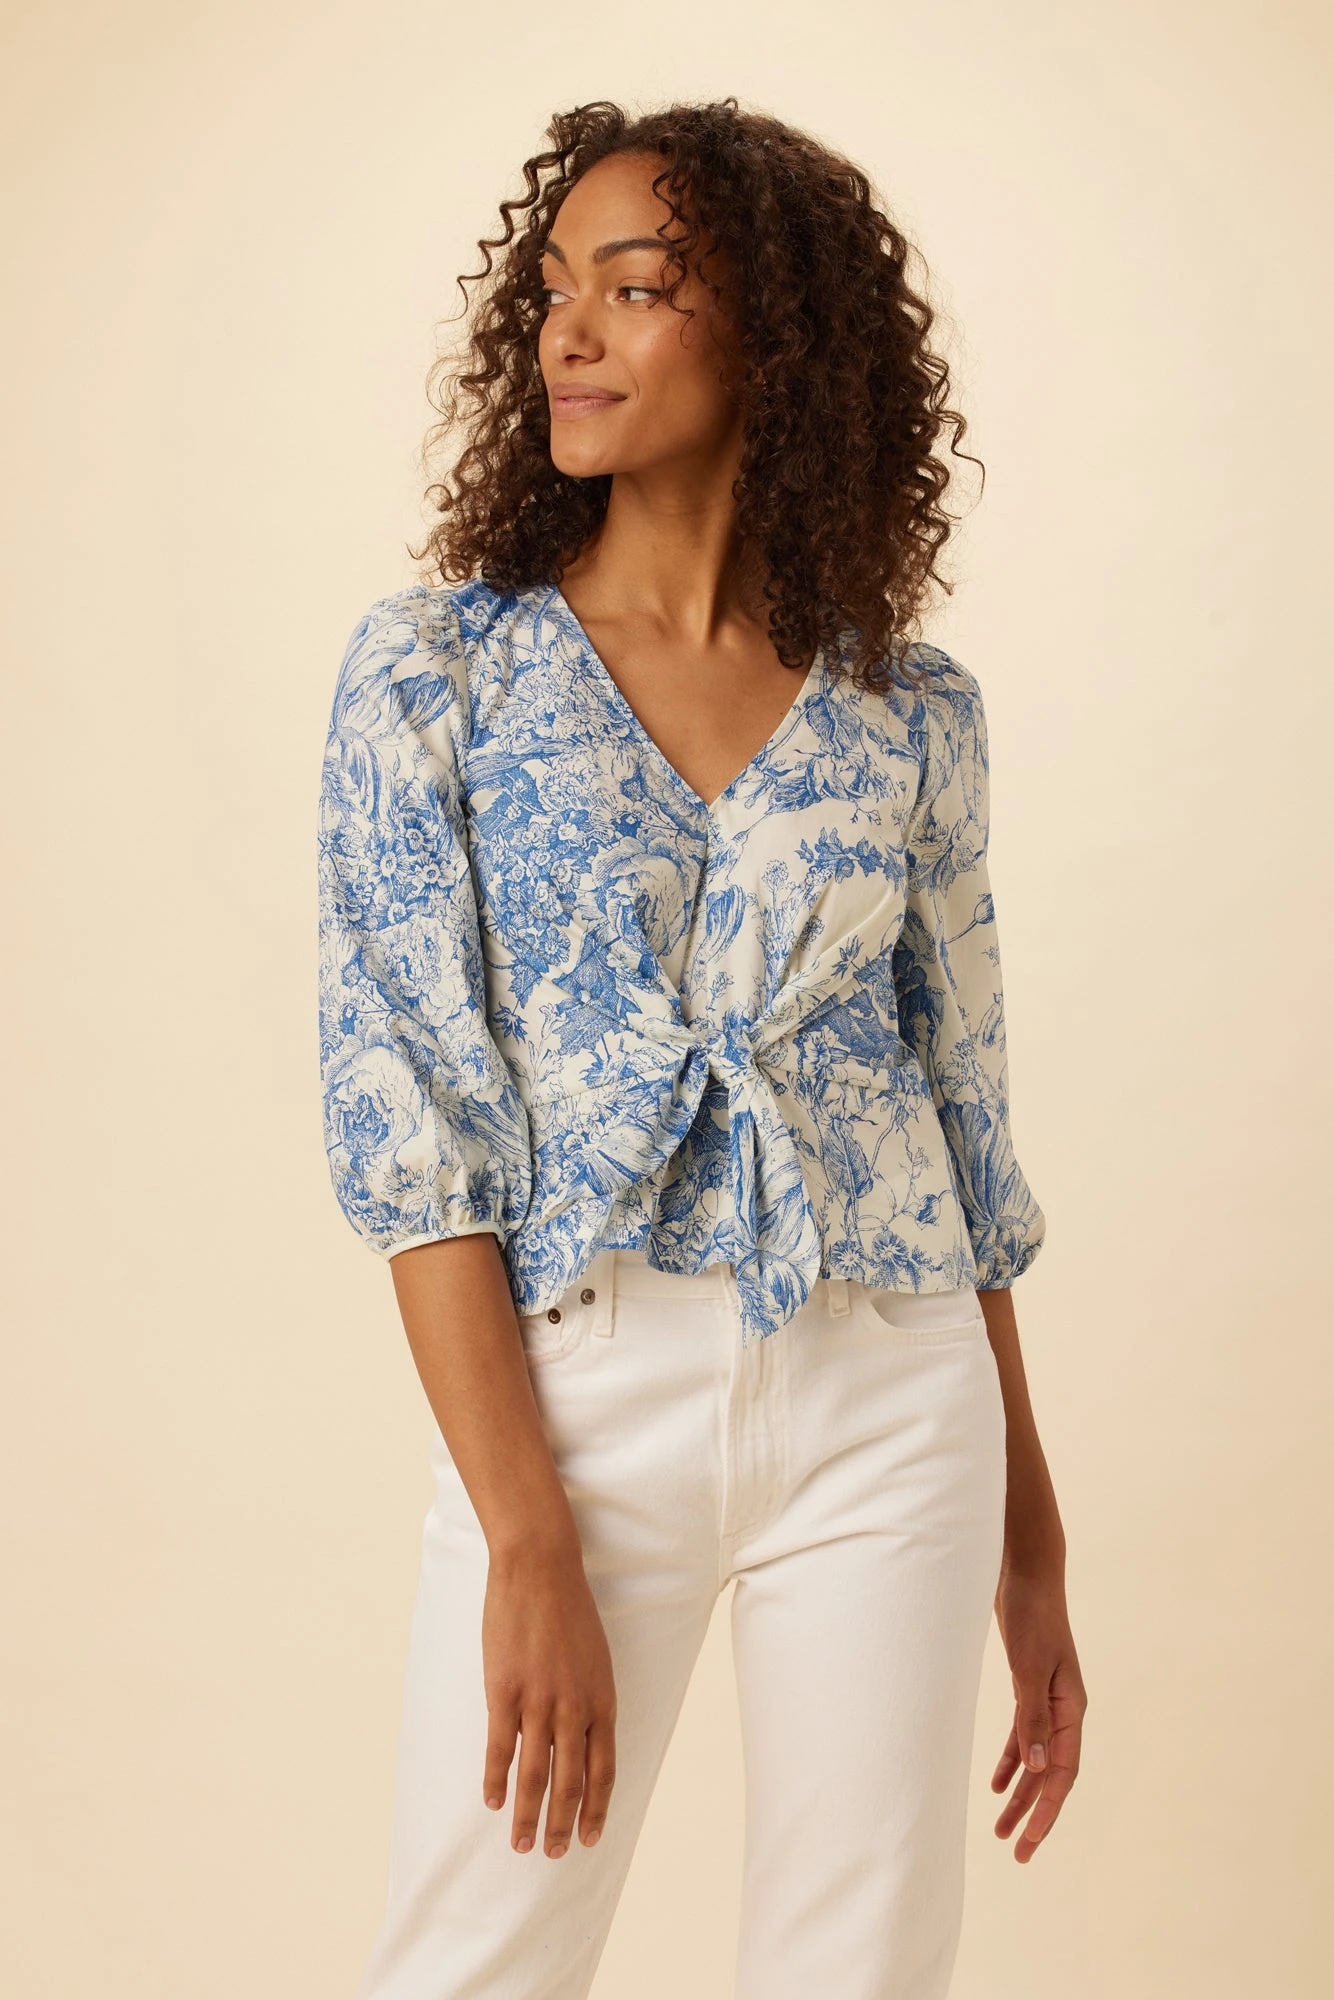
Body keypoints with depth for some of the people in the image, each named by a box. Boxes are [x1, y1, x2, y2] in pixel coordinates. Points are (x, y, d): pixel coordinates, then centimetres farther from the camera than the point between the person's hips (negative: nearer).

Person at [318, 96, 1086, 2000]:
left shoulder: (911, 710, 4)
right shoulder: (435, 664, -2)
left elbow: (966, 1119, 10)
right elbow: (405, 1115, -8)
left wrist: (1031, 1547, 11)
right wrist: (531, 1544, -15)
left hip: (889, 1406, 2)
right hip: (572, 1394, -1)